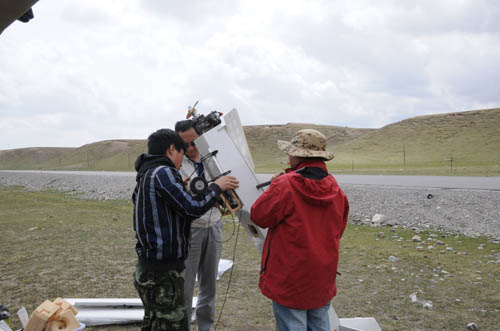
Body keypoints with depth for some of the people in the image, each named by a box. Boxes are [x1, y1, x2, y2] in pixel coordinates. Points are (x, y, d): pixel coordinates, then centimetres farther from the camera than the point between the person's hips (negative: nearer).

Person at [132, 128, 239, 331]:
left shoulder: (146, 174, 14)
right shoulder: (162, 173, -16)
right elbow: (192, 208, -18)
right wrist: (217, 187, -5)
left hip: (149, 269, 10)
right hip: (163, 272, -10)